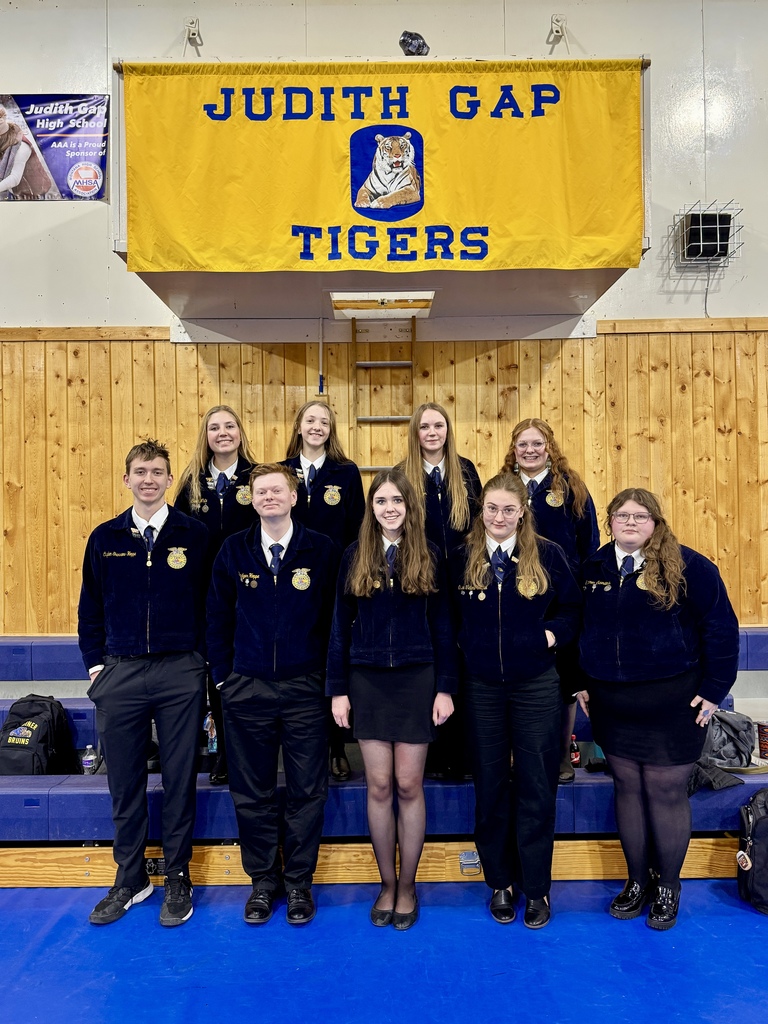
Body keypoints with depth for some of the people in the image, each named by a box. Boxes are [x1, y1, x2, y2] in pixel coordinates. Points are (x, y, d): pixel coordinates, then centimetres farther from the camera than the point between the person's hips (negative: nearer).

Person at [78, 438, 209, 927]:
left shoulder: (194, 534, -1)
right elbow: (91, 606, 12)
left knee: (180, 779, 8)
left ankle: (178, 879, 24)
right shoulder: (105, 538, 7)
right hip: (120, 673, 3)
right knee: (125, 782, 12)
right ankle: (130, 879, 29)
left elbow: (211, 603, 2)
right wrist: (95, 663, 6)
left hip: (180, 672, -2)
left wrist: (205, 661, 0)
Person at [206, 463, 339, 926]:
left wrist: (331, 679, -2)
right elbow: (219, 618, 8)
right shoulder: (234, 550, 2)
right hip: (247, 689, 2)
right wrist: (223, 675, 5)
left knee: (307, 791, 7)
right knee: (252, 792, 11)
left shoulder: (321, 549, -4)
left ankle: (299, 882, 25)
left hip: (305, 688, -1)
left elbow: (335, 617, 0)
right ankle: (264, 880, 29)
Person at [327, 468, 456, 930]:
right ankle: (387, 883, 25)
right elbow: (341, 626, 4)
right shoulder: (355, 555, 3)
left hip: (416, 679, -1)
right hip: (367, 681, 1)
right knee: (379, 786, 7)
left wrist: (445, 687, -4)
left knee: (409, 785, 6)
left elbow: (442, 626, 1)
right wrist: (338, 688, 0)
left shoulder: (428, 555, 0)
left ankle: (408, 885, 24)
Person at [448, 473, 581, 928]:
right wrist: (464, 647, -3)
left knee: (537, 787, 6)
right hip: (482, 687, 2)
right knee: (490, 786, 11)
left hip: (535, 686, -1)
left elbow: (573, 608, 5)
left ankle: (537, 888, 23)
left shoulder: (547, 554, -4)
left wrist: (553, 634, -9)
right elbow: (448, 617, 9)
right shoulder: (462, 558, 0)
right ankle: (500, 882, 28)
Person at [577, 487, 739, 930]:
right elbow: (581, 628, 14)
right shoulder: (594, 568, 4)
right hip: (611, 703, 4)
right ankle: (638, 880, 31)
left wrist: (713, 690, -8)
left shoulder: (687, 566, -9)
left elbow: (721, 628, -8)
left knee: (667, 793, 6)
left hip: (671, 702, -4)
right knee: (628, 789, 14)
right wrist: (582, 683, 10)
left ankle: (668, 886, 27)